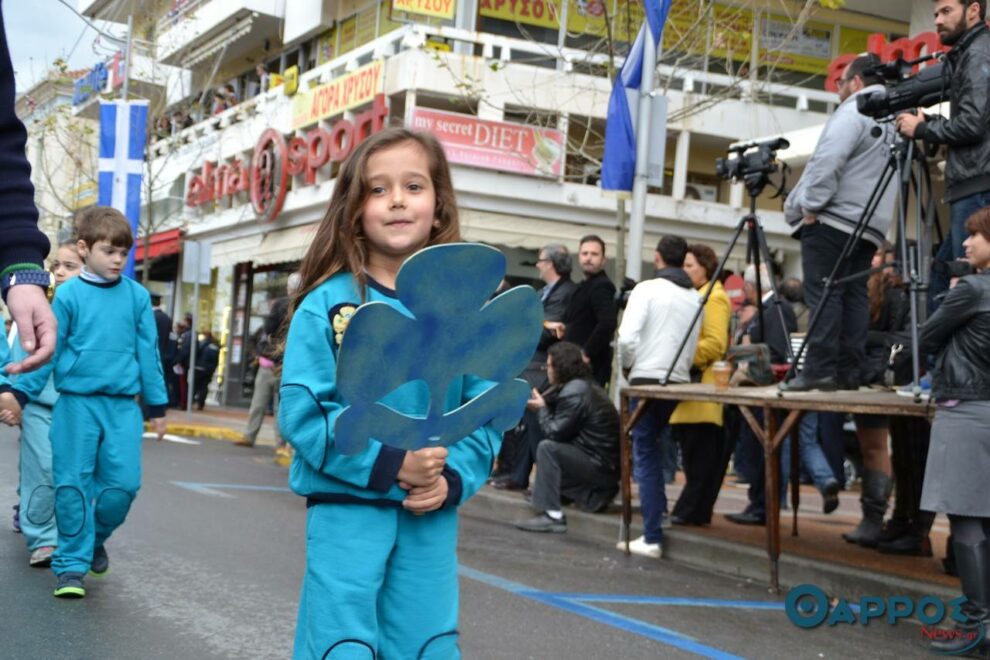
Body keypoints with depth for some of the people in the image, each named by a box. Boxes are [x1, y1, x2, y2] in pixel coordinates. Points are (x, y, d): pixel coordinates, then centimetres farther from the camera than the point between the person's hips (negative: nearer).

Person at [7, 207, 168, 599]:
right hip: (76, 402, -2)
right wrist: (21, 394, -3)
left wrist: (157, 405, 11)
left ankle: (95, 538, 26)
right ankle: (71, 566, 11)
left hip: (123, 404, 2)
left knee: (123, 483, -2)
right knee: (73, 485, 1)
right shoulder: (68, 295, -2)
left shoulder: (137, 297, 5)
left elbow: (148, 353, 10)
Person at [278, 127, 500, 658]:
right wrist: (386, 464, -19)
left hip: (432, 517, 3)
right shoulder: (328, 303, -6)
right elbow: (302, 412, -11)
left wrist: (452, 480, -13)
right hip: (347, 511, -3)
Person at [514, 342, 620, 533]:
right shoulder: (586, 386, 14)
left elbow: (553, 432, -15)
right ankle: (594, 494, 20)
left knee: (548, 448, -22)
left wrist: (542, 408, 1)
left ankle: (551, 515, -27)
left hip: (600, 467, -10)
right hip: (607, 465, 10)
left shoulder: (574, 393, -17)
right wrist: (544, 404, 4)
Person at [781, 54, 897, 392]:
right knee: (854, 296, 5)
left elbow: (828, 160, -18)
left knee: (822, 294, -9)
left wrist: (811, 205, -14)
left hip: (834, 218, -9)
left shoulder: (854, 111, -6)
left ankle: (820, 369, -14)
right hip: (871, 224, 9)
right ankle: (848, 372, 2)